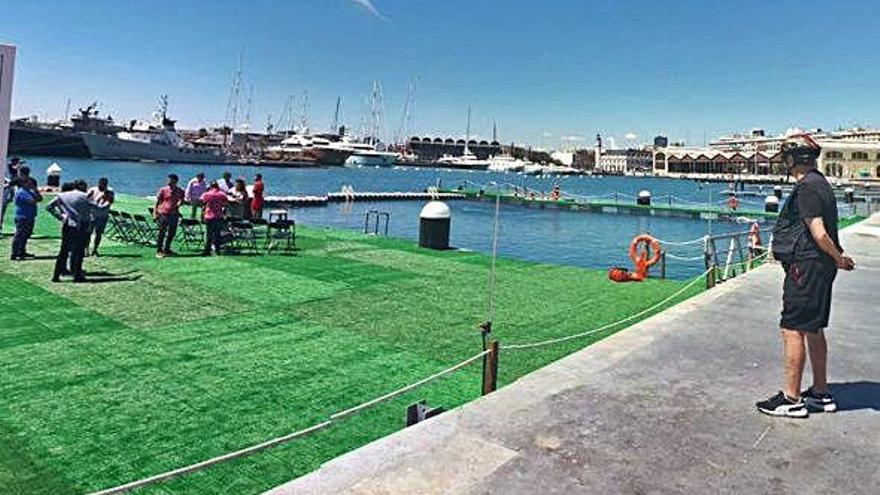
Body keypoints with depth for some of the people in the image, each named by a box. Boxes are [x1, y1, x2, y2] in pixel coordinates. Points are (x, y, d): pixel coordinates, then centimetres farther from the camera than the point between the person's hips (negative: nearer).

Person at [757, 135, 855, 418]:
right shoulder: (820, 183, 14)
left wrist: (839, 258, -8)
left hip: (805, 267, -10)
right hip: (819, 267, 10)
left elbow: (819, 233, -20)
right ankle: (821, 394, 27)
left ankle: (791, 399, 1)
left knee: (793, 330, -5)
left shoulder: (807, 187, -16)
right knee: (814, 329, 17)